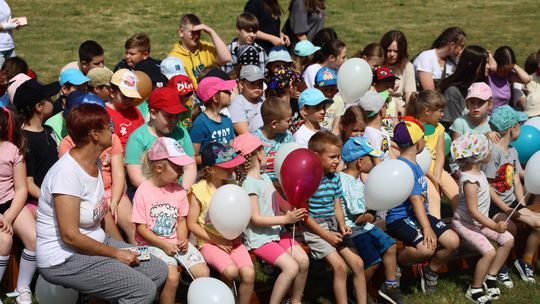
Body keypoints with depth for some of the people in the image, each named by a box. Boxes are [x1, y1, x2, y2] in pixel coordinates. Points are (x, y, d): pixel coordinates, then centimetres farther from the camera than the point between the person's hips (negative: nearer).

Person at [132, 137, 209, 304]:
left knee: (203, 272, -15)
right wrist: (164, 245, -15)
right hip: (153, 244, -5)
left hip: (176, 242, 5)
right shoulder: (143, 191, -11)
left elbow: (181, 220, 10)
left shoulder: (178, 190, 3)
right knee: (172, 276, -28)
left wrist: (183, 240, -9)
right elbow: (141, 228, -8)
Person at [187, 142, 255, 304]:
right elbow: (192, 224, -7)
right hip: (209, 242, -4)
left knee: (249, 274, -21)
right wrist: (217, 240, -11)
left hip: (232, 240, 4)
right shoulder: (199, 191, -8)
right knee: (231, 271, -28)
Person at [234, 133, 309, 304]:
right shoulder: (250, 183, -15)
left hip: (276, 232, 8)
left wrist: (293, 213, -6)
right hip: (259, 238, -8)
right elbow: (256, 218, -18)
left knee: (303, 260, -6)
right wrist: (286, 219, -22)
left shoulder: (265, 178, 13)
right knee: (291, 267, -21)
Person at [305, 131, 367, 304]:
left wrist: (342, 225, -6)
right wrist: (325, 235, -15)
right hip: (314, 228, -7)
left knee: (358, 263, -1)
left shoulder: (335, 177, 8)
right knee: (340, 266, -20)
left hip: (334, 226, 7)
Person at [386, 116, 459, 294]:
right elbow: (415, 199, -25)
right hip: (400, 218, -10)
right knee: (426, 248, -33)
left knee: (453, 241, -5)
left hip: (419, 214, 10)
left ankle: (431, 272, 18)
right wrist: (426, 228, -29)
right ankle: (395, 263, -5)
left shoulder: (413, 164, 13)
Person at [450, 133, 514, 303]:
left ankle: (490, 278, 11)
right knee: (489, 252, -24)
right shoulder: (470, 180, -28)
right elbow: (473, 211, -27)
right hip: (465, 224, -10)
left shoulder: (477, 172, 1)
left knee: (508, 240, 3)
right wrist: (494, 226, -23)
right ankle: (474, 290, -5)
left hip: (479, 221, 10)